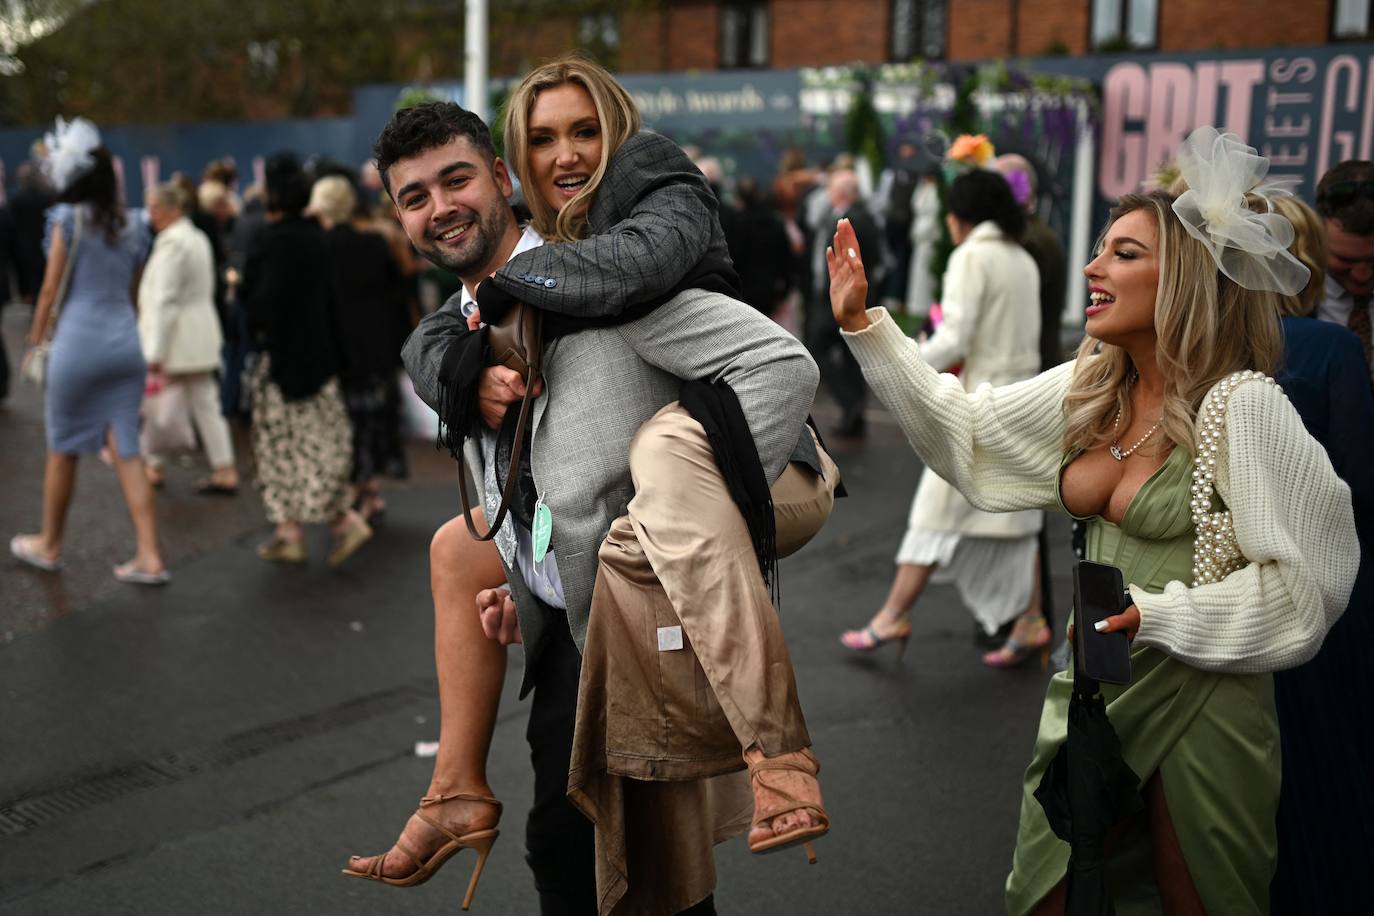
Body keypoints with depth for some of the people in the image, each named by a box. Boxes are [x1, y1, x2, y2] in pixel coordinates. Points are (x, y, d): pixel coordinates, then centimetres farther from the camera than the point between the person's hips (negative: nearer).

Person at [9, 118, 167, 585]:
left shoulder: (68, 218, -6)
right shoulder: (132, 227, 9)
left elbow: (51, 289, -5)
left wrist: (35, 342, 5)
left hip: (79, 344, -5)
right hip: (126, 343, 5)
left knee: (63, 451, 12)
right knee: (127, 452, 5)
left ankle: (49, 545, 28)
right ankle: (149, 558, 0)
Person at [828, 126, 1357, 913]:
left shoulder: (1244, 407, -18)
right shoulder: (1092, 388, 3)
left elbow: (1304, 582, -17)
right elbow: (965, 430, 10)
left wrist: (1154, 616, -21)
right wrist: (863, 325, 7)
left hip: (1198, 698, -6)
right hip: (1089, 687, 7)